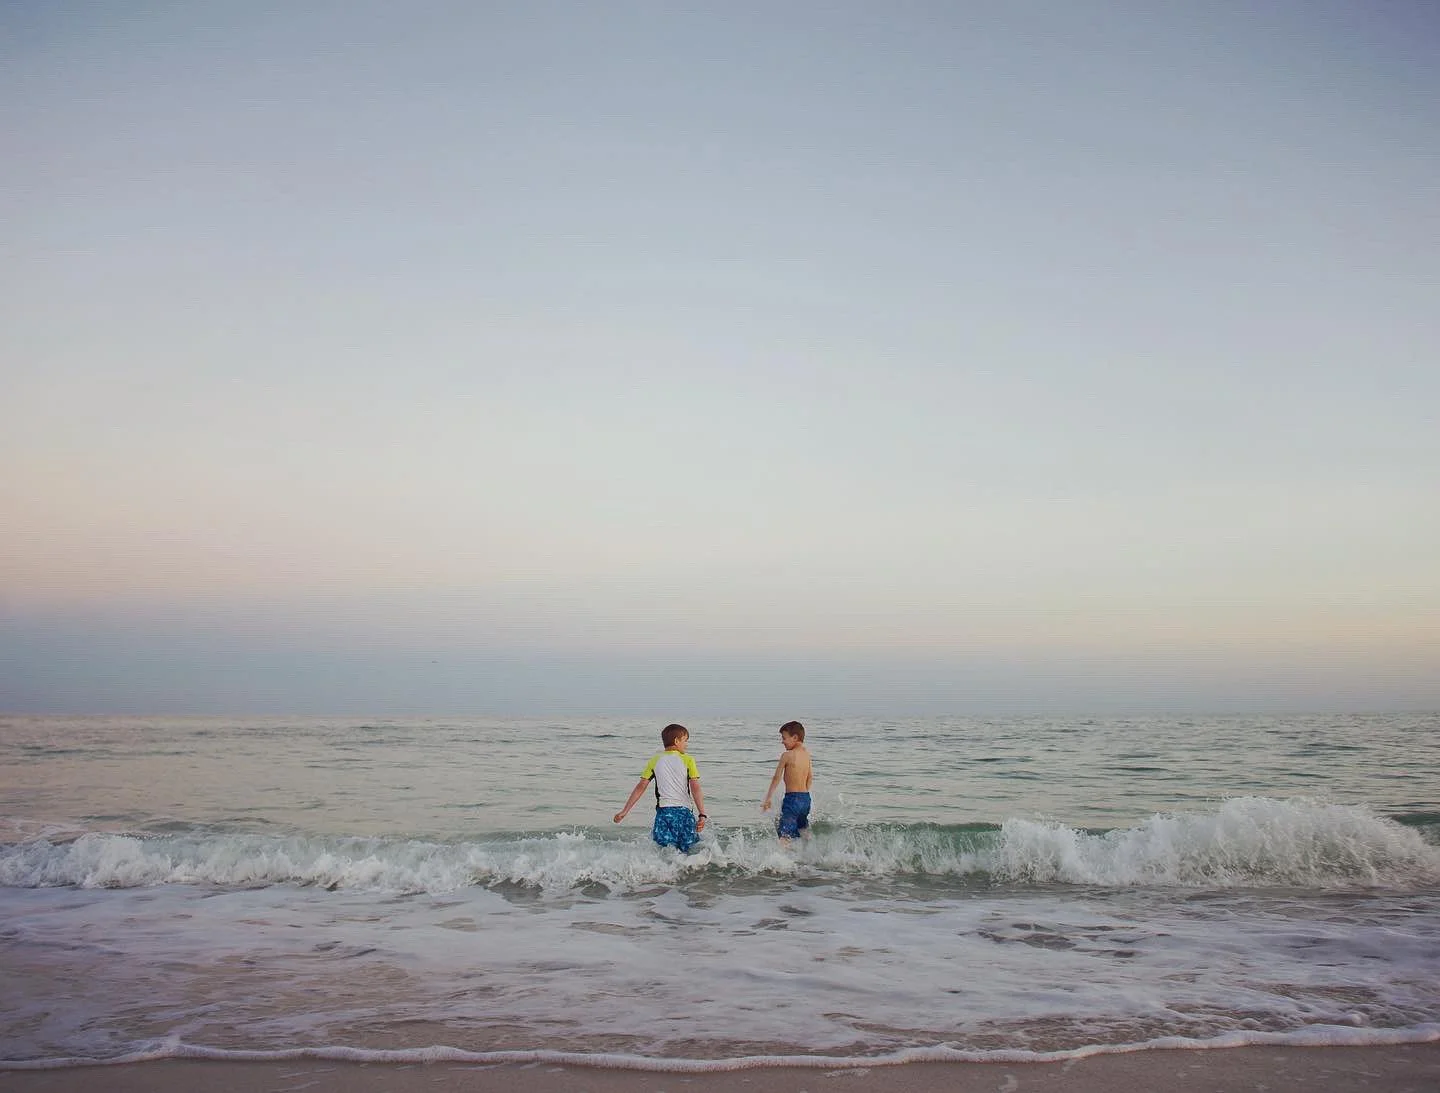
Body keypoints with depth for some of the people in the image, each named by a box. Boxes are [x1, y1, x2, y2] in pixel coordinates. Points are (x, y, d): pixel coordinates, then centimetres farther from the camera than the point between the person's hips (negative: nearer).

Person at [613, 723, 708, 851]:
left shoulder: (655, 761, 10)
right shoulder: (688, 760, 3)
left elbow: (640, 787, 5)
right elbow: (695, 789, -6)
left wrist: (625, 811, 8)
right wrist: (702, 815, -8)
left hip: (663, 812, 2)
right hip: (683, 812, -2)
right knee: (688, 853, 6)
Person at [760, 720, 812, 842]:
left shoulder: (786, 755, -11)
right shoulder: (807, 754, 8)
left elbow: (777, 778, -7)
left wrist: (767, 799, 0)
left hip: (792, 798, -7)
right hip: (806, 798, 7)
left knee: (784, 835, -11)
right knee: (804, 831, 24)